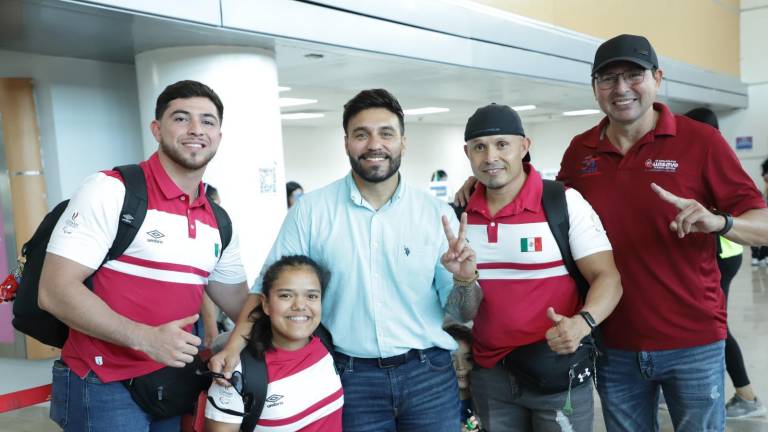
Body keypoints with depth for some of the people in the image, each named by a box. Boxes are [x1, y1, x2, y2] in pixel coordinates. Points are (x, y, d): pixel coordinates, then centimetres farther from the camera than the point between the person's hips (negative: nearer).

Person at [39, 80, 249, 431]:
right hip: (103, 387, -6)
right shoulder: (112, 190, -13)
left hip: (171, 384, 6)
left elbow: (237, 301, 14)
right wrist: (145, 338, -25)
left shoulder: (218, 222, 6)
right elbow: (55, 291, -17)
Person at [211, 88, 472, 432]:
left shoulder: (437, 214, -3)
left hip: (428, 373, 1)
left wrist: (464, 280, -19)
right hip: (352, 376, -1)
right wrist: (234, 346, -11)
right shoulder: (311, 210, -5)